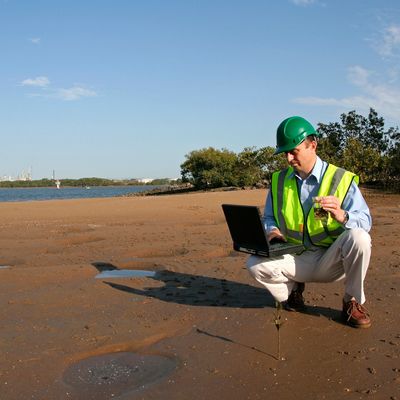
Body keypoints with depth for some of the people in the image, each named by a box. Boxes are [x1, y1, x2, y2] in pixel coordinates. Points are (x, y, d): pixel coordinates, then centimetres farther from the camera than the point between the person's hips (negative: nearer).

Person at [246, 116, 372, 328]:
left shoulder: (341, 179, -6)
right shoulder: (279, 181, 5)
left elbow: (365, 220, -11)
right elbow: (268, 218, 13)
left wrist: (342, 216, -34)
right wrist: (271, 230, -12)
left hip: (331, 261, -2)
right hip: (297, 261, 3)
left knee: (358, 238, -33)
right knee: (255, 263, -23)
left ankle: (353, 302, -8)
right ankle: (292, 288, 10)